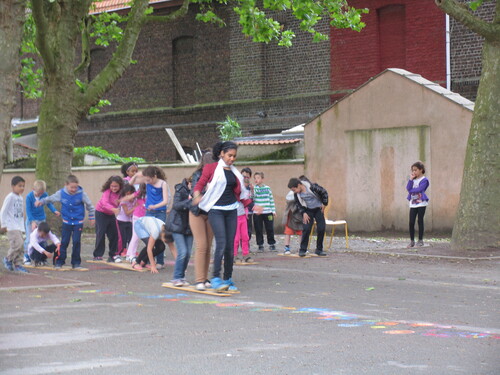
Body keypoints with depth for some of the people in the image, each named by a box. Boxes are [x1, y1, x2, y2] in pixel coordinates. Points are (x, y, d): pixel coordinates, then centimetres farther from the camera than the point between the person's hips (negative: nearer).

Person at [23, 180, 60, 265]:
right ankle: (27, 257, 8)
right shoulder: (29, 196, -17)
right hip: (31, 220, -3)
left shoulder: (44, 195, -8)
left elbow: (49, 203, 4)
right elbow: (28, 210, -15)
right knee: (29, 239, -3)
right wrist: (32, 222, -22)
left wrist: (54, 211, -15)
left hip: (42, 219, 3)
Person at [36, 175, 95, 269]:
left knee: (77, 242, -3)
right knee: (64, 242, 1)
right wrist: (41, 201, 2)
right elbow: (51, 198, 10)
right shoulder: (61, 193, -6)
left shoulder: (81, 194, -11)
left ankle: (76, 262, 8)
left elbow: (89, 205, 2)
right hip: (67, 222, 1)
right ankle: (59, 261, 9)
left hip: (78, 222, -1)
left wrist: (91, 217, 10)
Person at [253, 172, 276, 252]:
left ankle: (272, 244, 17)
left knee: (270, 229, 5)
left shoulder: (267, 188, 7)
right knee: (258, 230, 2)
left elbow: (271, 199, 11)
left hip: (268, 212, 1)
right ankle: (260, 245, 12)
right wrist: (252, 189, -30)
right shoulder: (254, 188, 2)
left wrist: (273, 211, 8)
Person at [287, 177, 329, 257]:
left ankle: (319, 250, 8)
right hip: (308, 211, 1)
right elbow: (298, 204, 4)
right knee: (306, 229, -13)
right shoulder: (296, 194, -12)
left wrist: (324, 204, -6)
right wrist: (303, 213, -9)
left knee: (321, 228, -5)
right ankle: (302, 250, -6)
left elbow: (324, 193, -13)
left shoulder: (312, 187, -25)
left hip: (318, 209, -1)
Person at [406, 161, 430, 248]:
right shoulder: (413, 180, 14)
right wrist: (411, 179, -6)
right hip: (413, 203, 5)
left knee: (420, 221, 0)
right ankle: (412, 241, 6)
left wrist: (411, 190, -6)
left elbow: (420, 189, -16)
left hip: (421, 203, -5)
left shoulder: (424, 180, -4)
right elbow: (408, 188, -1)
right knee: (411, 222, 0)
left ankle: (420, 240, 8)